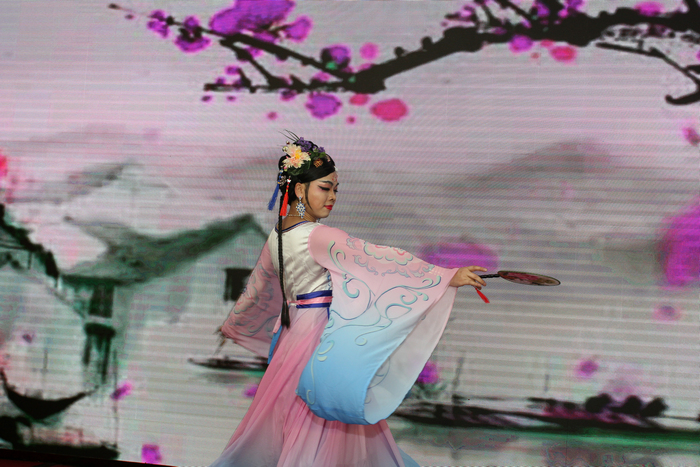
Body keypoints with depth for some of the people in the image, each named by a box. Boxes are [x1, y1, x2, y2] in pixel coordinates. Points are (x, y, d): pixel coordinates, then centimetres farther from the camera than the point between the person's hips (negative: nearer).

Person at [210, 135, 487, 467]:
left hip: (292, 334, 9)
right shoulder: (318, 237, -18)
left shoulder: (277, 236, 8)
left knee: (288, 421, 18)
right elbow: (378, 259, -27)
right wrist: (447, 276, -31)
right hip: (323, 338, -9)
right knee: (319, 428, 1)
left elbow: (258, 287, 23)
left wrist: (232, 325, 42)